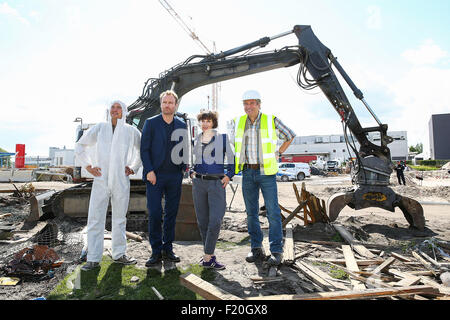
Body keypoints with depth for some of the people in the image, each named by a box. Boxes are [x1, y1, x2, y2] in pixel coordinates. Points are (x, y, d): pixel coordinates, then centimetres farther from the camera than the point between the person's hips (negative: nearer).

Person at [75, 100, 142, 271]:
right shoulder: (99, 128, 4)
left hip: (121, 181, 1)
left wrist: (133, 168, 7)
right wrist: (88, 165, 5)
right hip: (100, 180, 0)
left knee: (120, 218, 10)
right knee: (95, 218, -2)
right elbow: (80, 145, 14)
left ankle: (119, 254, 22)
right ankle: (93, 258, 7)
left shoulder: (131, 131, 4)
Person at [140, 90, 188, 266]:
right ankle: (156, 251, 10)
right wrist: (149, 171, -10)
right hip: (155, 175, -3)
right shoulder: (150, 123, 2)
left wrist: (184, 168, 2)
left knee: (171, 213, 8)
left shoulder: (182, 125, 10)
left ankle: (168, 248, 20)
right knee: (154, 213, -3)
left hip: (175, 176, 3)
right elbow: (144, 149, -2)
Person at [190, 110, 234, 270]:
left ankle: (207, 257, 1)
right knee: (202, 221, 5)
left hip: (217, 183, -3)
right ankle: (209, 256, 17)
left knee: (215, 221, -11)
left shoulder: (222, 137, 4)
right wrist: (191, 172, 10)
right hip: (199, 183, 3)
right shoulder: (196, 140, 13)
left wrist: (229, 175, -1)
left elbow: (232, 158, 8)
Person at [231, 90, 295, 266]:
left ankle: (276, 251, 7)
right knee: (251, 212, 7)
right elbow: (232, 142, 23)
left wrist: (277, 154, 4)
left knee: (272, 211, -4)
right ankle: (256, 249, 19)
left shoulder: (271, 120, -3)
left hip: (266, 172, -3)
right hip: (247, 172, 3)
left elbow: (290, 136, 10)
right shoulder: (238, 122, 6)